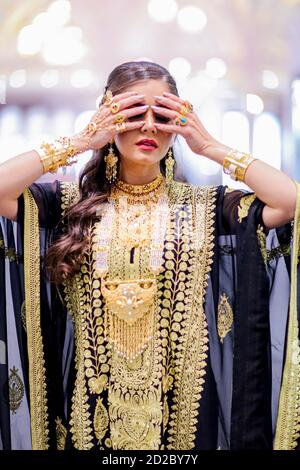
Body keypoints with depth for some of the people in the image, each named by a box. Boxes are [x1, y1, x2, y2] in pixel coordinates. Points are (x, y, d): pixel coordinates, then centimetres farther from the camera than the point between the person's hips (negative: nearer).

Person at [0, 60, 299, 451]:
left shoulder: (205, 207, -1)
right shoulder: (69, 203, -1)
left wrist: (210, 147, -10)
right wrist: (80, 143, -12)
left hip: (182, 401, 0)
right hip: (90, 403, 0)